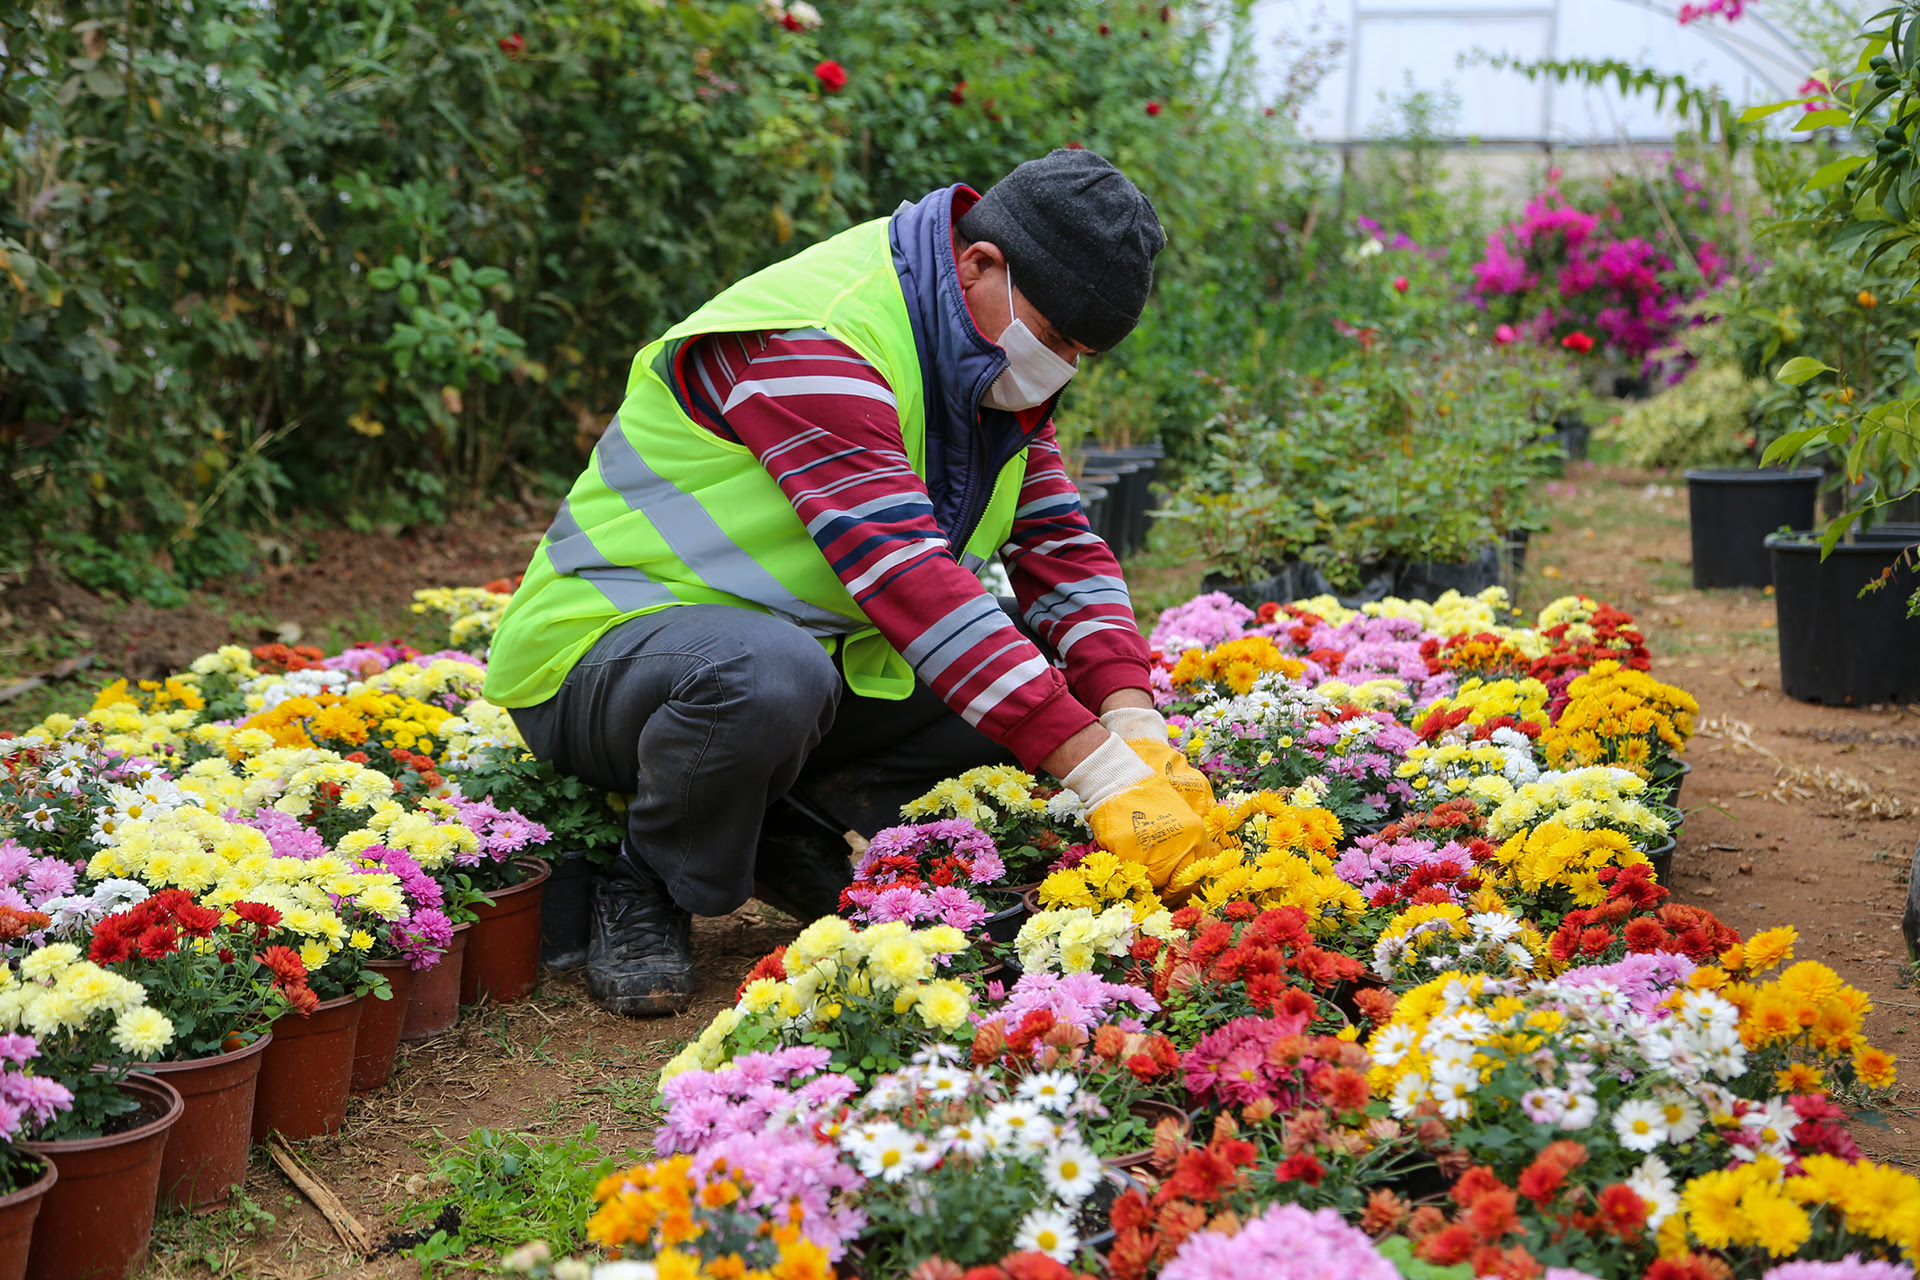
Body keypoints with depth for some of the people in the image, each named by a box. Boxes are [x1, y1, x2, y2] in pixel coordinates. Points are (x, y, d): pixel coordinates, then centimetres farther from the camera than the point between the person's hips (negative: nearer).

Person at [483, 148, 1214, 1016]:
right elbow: (903, 572, -37)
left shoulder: (997, 357, 2)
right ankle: (648, 887, -12)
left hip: (804, 650, 8)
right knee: (767, 675, -41)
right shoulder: (815, 342, -28)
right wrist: (1099, 770, -40)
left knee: (1037, 672, -8)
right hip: (608, 645, -8)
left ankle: (789, 827, -1)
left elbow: (1061, 547, 1)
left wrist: (1137, 728, -18)